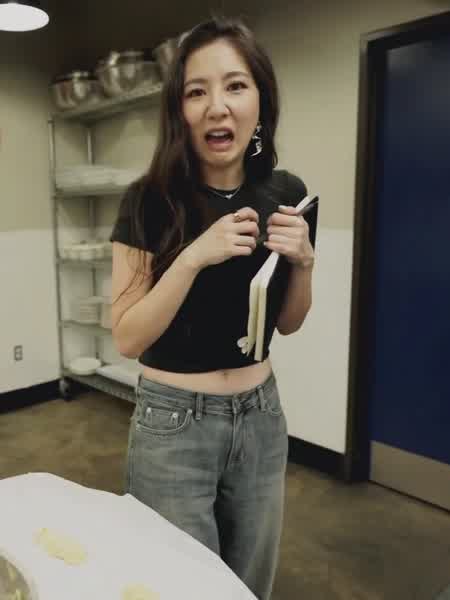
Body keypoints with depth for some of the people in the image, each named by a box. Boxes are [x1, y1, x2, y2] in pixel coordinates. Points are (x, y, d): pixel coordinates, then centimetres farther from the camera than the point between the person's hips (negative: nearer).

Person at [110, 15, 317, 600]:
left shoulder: (286, 193, -3)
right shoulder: (151, 201, -14)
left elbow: (285, 323, 6)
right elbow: (127, 338, -15)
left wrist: (302, 261, -13)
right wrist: (195, 255, -27)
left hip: (261, 417, 4)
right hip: (173, 424, -3)